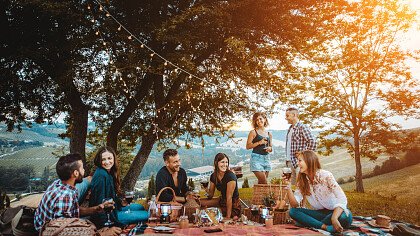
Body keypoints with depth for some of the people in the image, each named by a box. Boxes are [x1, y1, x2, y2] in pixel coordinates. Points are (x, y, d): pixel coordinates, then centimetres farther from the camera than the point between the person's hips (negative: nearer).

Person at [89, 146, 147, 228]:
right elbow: (100, 201, -25)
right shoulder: (101, 176, -23)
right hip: (107, 215, -10)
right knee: (146, 215, -10)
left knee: (140, 207, 23)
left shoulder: (109, 173, 6)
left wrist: (120, 202, 7)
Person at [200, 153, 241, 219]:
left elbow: (229, 197, -23)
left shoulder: (230, 176, -24)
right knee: (200, 202, -1)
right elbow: (211, 195, 4)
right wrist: (207, 191, -18)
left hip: (233, 205, -6)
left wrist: (228, 217, -21)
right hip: (222, 201, 6)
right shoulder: (213, 176, -4)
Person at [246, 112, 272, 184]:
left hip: (266, 158, 5)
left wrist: (270, 148, 0)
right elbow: (248, 146, -5)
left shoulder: (269, 134, 14)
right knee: (264, 182, -13)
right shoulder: (253, 132, 1)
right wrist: (259, 142, -14)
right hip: (256, 158, -5)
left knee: (261, 182, 6)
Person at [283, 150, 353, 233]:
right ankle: (325, 227, -25)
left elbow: (342, 199, -24)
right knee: (293, 211, -18)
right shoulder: (302, 181, -1)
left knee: (346, 217, -37)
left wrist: (334, 218, -39)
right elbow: (295, 204, -7)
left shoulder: (326, 175, -15)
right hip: (319, 213, 4)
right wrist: (288, 185, -19)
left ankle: (313, 223, -18)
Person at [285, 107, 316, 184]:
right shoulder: (290, 128, 15)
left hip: (299, 163, -9)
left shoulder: (302, 127, -12)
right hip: (290, 162, 9)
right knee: (293, 185, 14)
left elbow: (313, 142, -22)